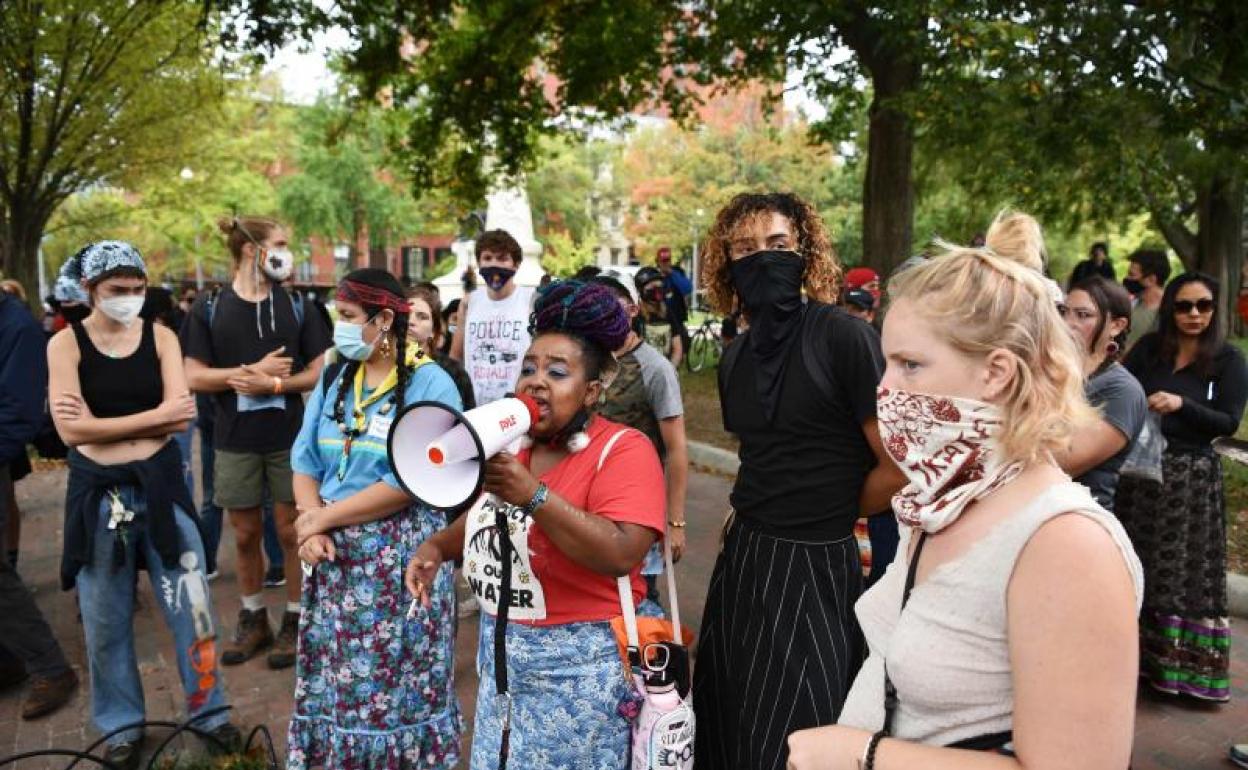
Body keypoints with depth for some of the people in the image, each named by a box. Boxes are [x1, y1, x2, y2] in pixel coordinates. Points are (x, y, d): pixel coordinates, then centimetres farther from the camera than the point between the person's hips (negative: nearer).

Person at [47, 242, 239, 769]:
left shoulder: (161, 337, -1)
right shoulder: (66, 344, -5)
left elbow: (182, 418, -11)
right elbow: (71, 430, -16)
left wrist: (105, 423, -16)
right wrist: (155, 415, -17)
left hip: (160, 484, 1)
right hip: (98, 492, 0)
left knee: (191, 604, 7)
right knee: (106, 620, 12)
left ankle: (207, 708, 25)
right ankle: (122, 723, 31)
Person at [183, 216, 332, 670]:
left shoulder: (296, 305, 2)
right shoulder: (209, 308, -1)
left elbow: (319, 372, 0)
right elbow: (195, 378, -5)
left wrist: (274, 384, -15)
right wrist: (256, 370, -13)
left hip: (290, 437, 0)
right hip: (235, 441, 1)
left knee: (291, 531, 6)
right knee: (245, 535, 11)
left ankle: (294, 621, 19)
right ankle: (253, 619, 28)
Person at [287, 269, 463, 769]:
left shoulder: (430, 385, -12)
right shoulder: (334, 380, 7)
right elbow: (305, 464, 6)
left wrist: (325, 516, -13)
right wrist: (311, 525, -11)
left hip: (401, 555, -5)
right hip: (335, 554, 5)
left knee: (396, 679, 6)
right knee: (335, 675, 15)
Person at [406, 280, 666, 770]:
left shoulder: (624, 450, -16)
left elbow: (621, 555, -28)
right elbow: (488, 516, 20)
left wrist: (534, 495, -32)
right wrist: (436, 546, 1)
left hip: (580, 661, -6)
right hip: (500, 649, 7)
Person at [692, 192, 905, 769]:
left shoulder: (843, 336, -14)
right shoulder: (735, 358, 8)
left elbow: (898, 467, -13)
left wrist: (829, 518, 0)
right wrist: (753, 517, 13)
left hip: (817, 568, -7)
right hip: (741, 560, 7)